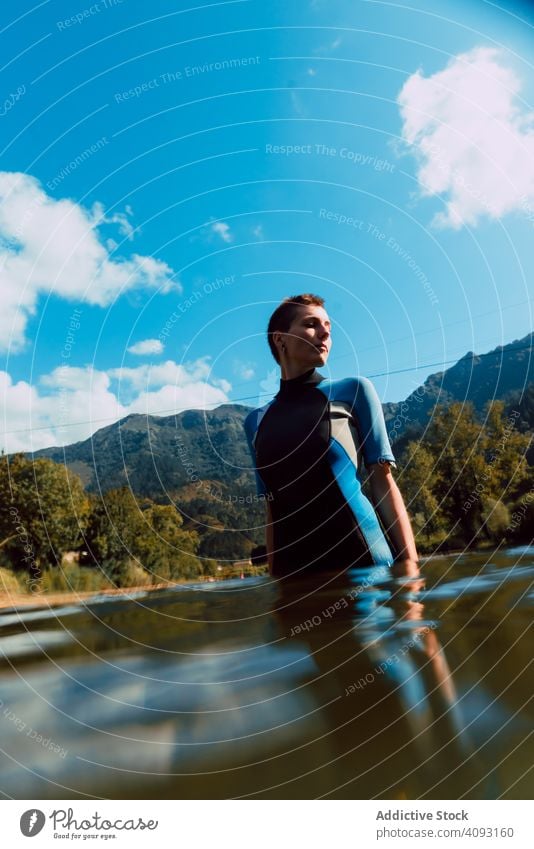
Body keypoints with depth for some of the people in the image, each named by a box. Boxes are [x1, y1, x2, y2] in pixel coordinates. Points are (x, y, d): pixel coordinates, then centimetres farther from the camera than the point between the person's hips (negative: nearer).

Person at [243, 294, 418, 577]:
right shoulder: (256, 421, 10)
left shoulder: (352, 391, 4)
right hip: (294, 570, 2)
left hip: (362, 560, -2)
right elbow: (272, 509, 13)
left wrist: (409, 565, -6)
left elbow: (383, 482, 1)